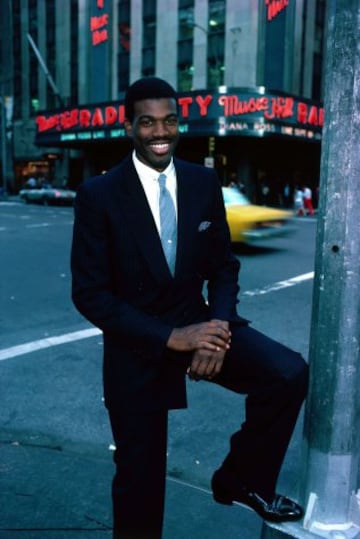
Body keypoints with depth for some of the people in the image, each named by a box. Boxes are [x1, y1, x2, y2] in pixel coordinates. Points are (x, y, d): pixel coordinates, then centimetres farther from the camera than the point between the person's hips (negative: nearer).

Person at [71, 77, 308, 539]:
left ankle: (243, 480, 6)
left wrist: (219, 328, -17)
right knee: (140, 483, 10)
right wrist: (168, 337, -23)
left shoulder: (204, 182, -2)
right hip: (138, 348, -2)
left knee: (289, 373, -20)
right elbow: (89, 293, -15)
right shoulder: (99, 194, -13)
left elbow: (223, 267, 3)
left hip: (198, 324, 3)